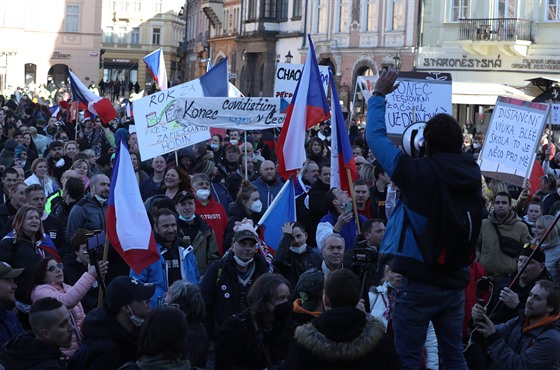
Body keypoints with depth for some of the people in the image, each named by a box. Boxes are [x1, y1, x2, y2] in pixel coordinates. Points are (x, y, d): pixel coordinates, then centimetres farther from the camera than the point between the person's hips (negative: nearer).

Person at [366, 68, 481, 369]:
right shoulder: (473, 176, -1)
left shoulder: (418, 172, -14)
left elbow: (375, 135, -6)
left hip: (419, 283, -6)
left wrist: (379, 95, 9)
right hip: (456, 282, 6)